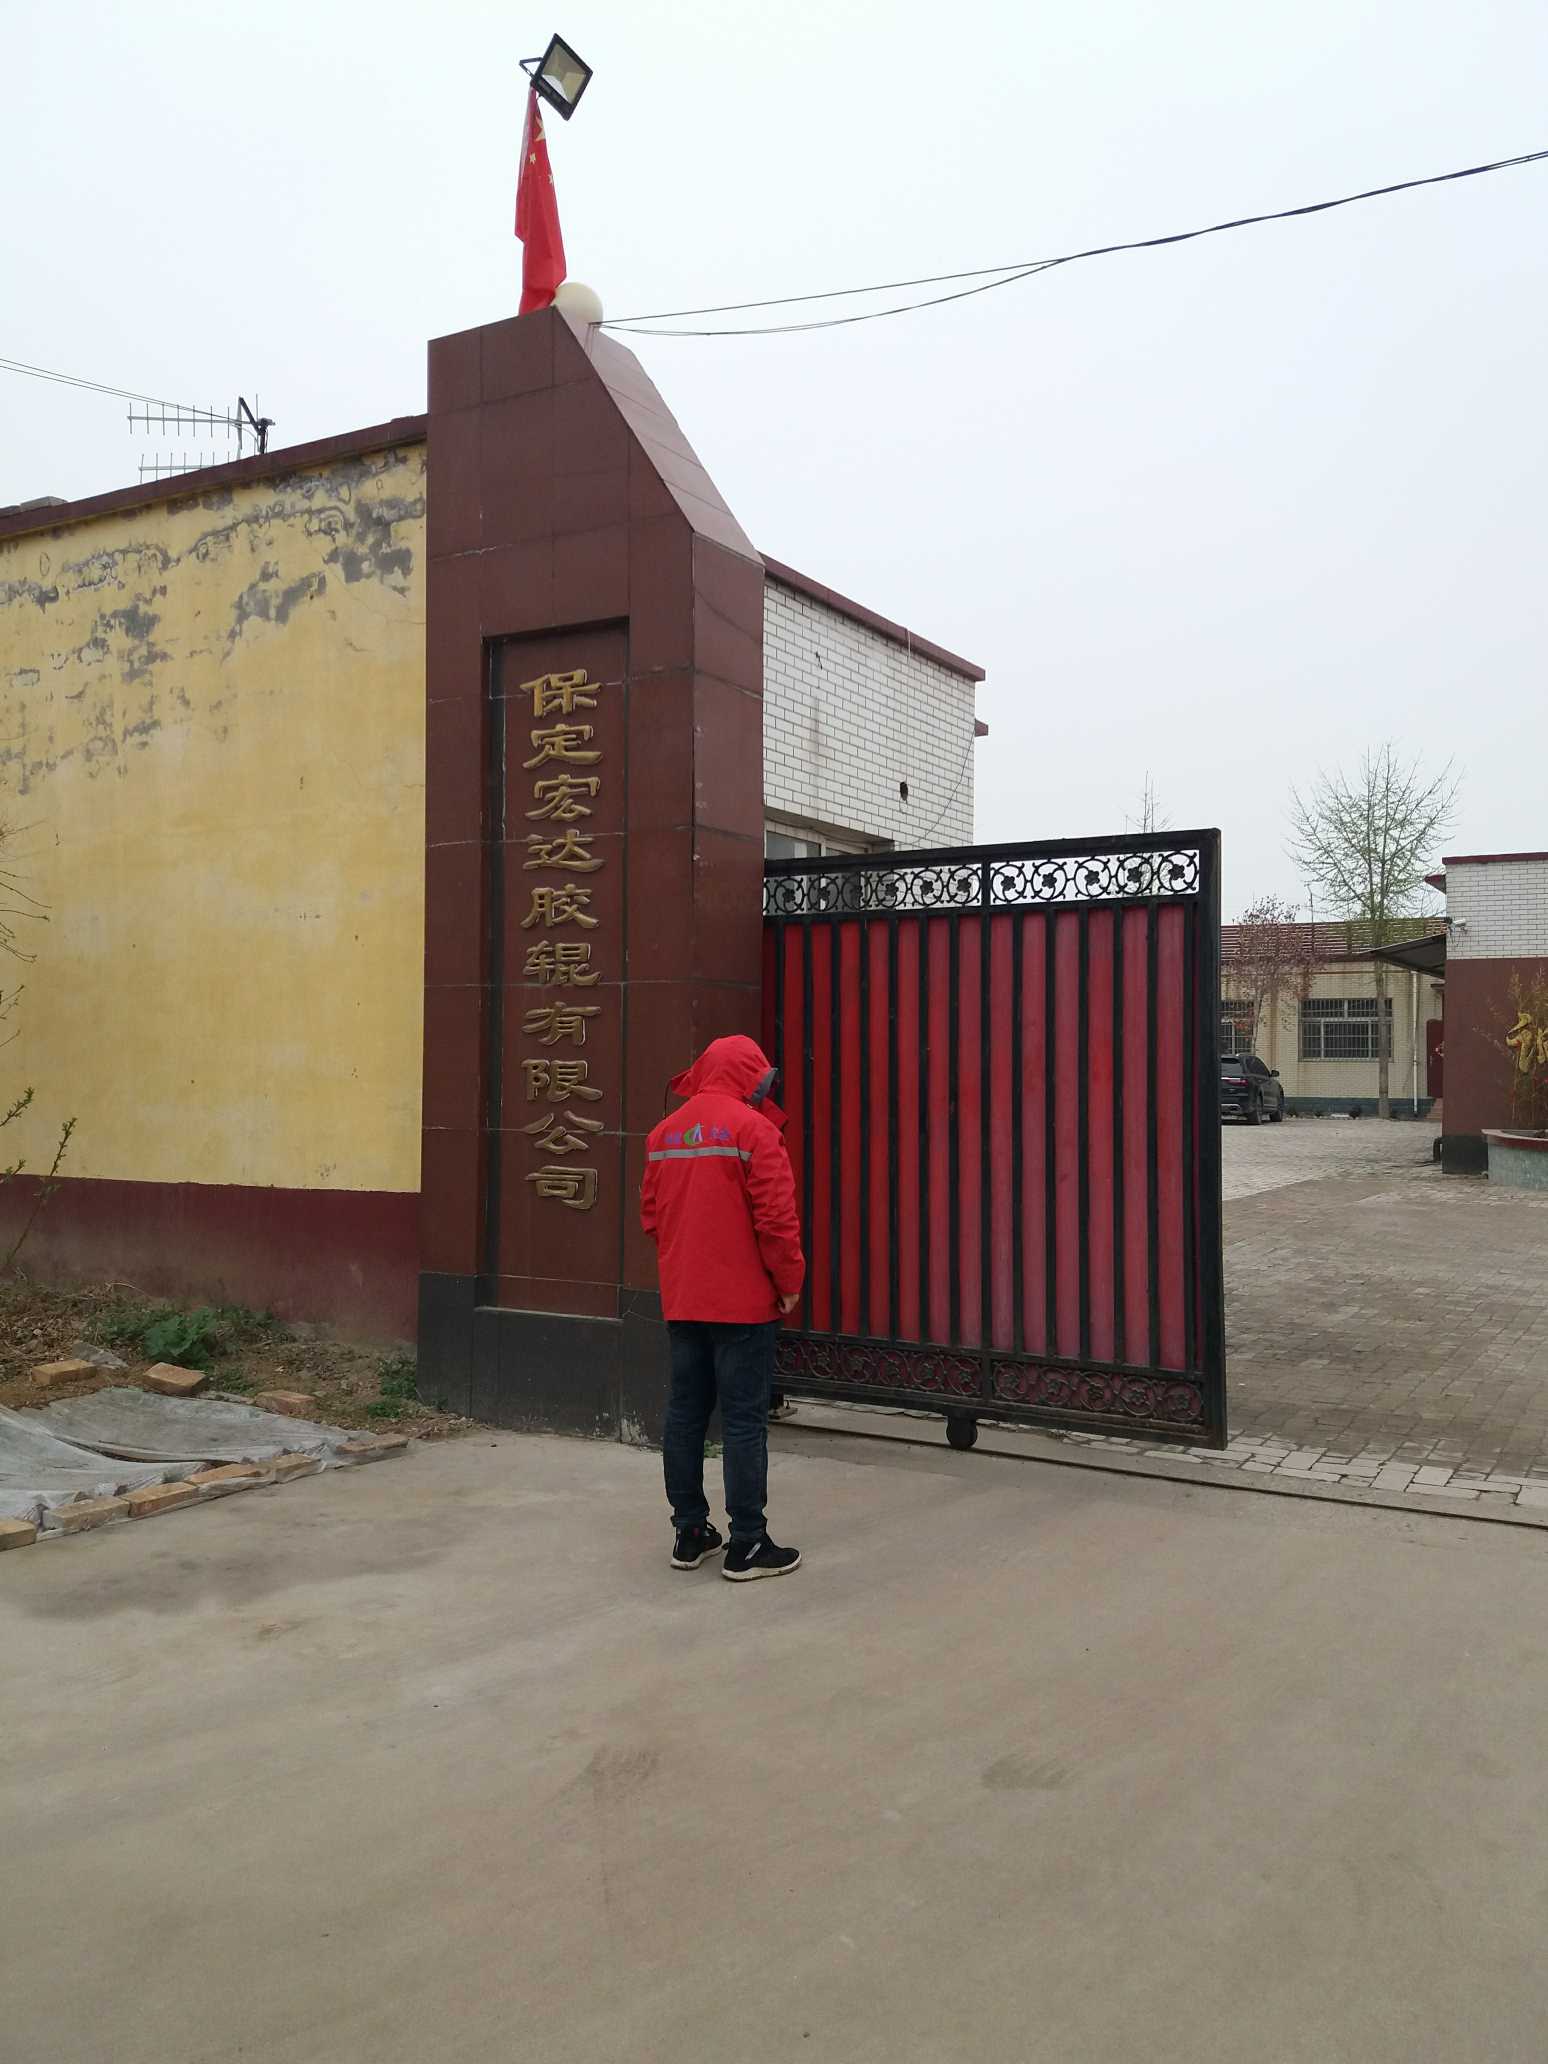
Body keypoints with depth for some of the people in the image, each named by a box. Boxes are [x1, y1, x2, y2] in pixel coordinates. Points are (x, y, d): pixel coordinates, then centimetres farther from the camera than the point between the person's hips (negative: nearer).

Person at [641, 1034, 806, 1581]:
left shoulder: (663, 1134, 9)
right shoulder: (752, 1128, -12)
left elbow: (651, 1214, 12)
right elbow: (776, 1216, -15)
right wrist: (789, 1280, -3)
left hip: (681, 1302, 7)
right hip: (743, 1302, -6)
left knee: (685, 1413, 12)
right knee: (744, 1420, -1)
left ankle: (689, 1533, 20)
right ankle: (747, 1545, 3)